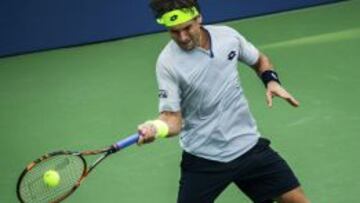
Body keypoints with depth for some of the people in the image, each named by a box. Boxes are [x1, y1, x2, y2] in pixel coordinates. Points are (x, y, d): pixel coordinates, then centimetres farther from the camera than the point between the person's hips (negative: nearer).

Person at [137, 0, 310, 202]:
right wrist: (157, 128, -39)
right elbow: (173, 118, -17)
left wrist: (272, 81, -4)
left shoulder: (228, 35, -4)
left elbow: (260, 60, 16)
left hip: (247, 145, 3)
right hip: (204, 159, -3)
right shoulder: (168, 63, -15)